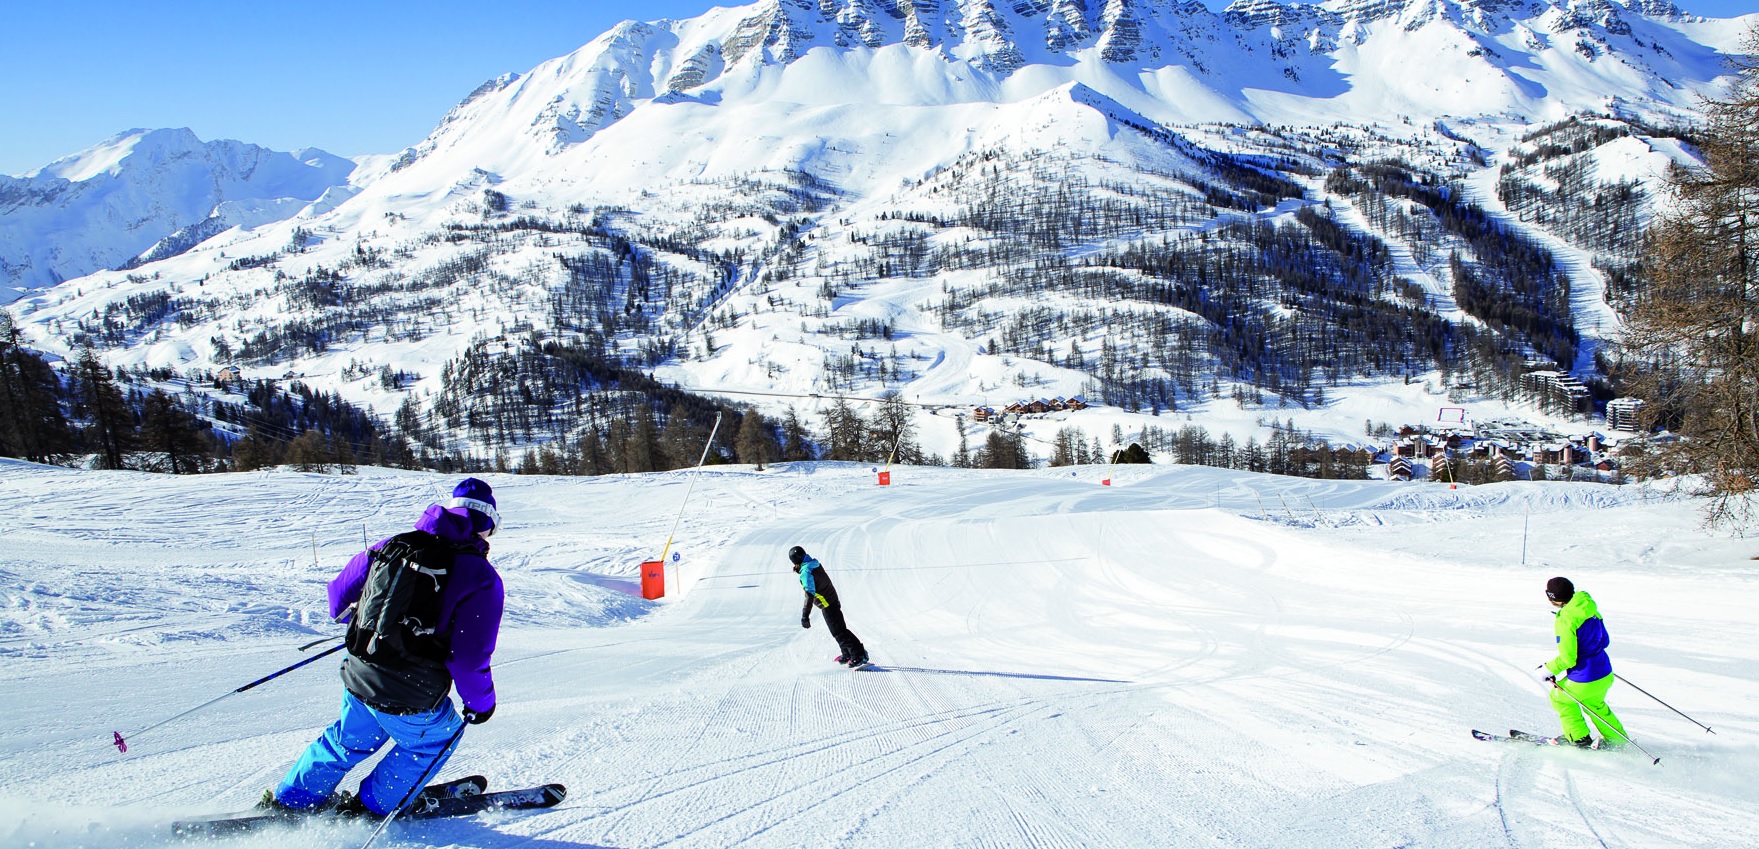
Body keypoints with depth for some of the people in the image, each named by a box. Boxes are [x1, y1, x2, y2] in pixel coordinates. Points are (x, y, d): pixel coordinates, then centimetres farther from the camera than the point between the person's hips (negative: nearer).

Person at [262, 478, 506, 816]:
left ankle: (287, 801, 43)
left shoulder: (393, 545, 5)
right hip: (412, 700, -5)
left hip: (358, 680, 5)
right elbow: (470, 658, -16)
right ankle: (369, 807, 33)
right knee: (435, 739, 28)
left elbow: (340, 597, 14)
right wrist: (481, 702, 2)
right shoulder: (481, 578, -11)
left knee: (349, 740, 33)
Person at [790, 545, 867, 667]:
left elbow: (810, 595, -29)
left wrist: (805, 615, -30)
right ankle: (847, 655, 30)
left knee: (838, 632, -7)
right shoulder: (816, 564, 5)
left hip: (827, 605, -10)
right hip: (833, 601, 10)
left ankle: (859, 656, -10)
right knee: (840, 628, 20)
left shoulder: (806, 573, -23)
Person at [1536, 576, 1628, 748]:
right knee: (1594, 704, 35)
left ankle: (1579, 739, 29)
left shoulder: (1565, 620, -23)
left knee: (1559, 698, 23)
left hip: (1584, 682, -7)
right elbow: (1604, 640, 12)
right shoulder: (1590, 609, 0)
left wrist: (1549, 669, -5)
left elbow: (1567, 659, -22)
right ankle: (1617, 739, 42)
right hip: (1605, 674, 7)